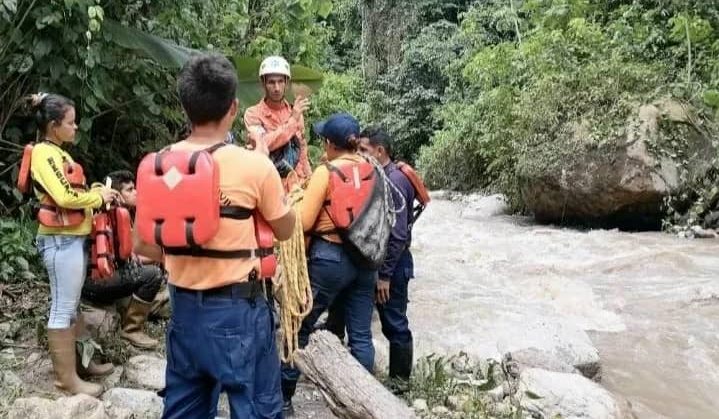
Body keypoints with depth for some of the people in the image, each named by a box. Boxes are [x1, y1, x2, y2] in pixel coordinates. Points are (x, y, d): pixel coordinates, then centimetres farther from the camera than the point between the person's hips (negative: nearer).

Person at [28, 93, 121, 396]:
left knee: (72, 305, 17)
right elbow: (64, 197, -24)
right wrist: (99, 196, -11)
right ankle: (66, 377, 5)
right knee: (62, 308, -3)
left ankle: (76, 362, 28)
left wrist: (98, 194, 1)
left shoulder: (56, 153, 14)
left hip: (72, 238, 10)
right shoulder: (44, 154, -15)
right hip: (61, 240, -10)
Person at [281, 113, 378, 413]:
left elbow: (304, 222, -11)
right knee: (361, 336, 10)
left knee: (299, 327, 9)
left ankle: (283, 397, 18)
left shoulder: (325, 172, -11)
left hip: (329, 258, -5)